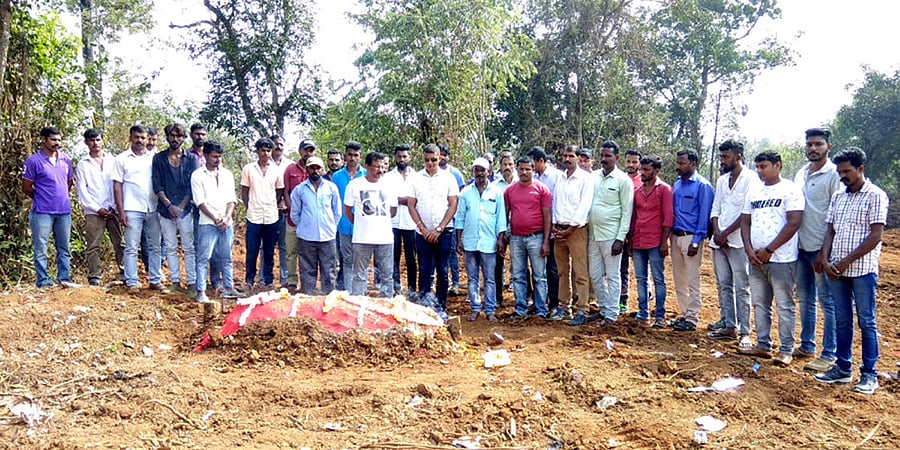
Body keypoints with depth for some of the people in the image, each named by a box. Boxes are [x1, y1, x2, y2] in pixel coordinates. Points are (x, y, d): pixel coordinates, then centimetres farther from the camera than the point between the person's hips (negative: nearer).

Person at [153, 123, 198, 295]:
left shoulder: (190, 159, 6)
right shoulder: (158, 158, 8)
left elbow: (191, 186, 0)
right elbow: (157, 185, 2)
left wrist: (181, 206, -9)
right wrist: (169, 205, -9)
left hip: (185, 209, -1)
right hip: (165, 209, 2)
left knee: (189, 248, -4)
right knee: (170, 248, 6)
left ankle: (192, 283, -2)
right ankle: (175, 282, 13)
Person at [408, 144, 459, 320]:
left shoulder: (448, 178, 1)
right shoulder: (416, 178, 3)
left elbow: (453, 205, -2)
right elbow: (411, 206, 3)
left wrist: (439, 229, -8)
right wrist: (423, 229, -4)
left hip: (443, 232, -1)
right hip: (423, 232, 1)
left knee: (442, 272, 4)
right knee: (425, 271, 3)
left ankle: (440, 307, 12)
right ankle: (424, 305, 9)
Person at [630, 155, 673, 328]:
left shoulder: (664, 189, -3)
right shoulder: (637, 190, 13)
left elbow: (668, 218, -7)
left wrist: (664, 242, -12)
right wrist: (630, 241, 12)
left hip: (655, 243, -6)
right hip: (638, 242, 6)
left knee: (658, 280, 1)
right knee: (641, 279, 9)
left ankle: (660, 316, 5)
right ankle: (643, 313, 16)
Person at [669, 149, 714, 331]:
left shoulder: (702, 185, -8)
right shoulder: (677, 184, 13)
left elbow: (704, 214, -11)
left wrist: (696, 241, -15)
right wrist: (670, 235, 7)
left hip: (691, 237, -7)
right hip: (675, 236, 7)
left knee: (692, 280, -3)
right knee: (678, 280, 12)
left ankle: (692, 318, 4)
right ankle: (684, 314, 21)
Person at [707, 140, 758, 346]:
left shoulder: (750, 179, -7)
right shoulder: (721, 181, 14)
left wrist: (726, 233, -13)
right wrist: (716, 232, -3)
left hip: (738, 242, -7)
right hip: (719, 241, 7)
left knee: (742, 288, -4)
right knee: (724, 286, 10)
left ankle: (745, 332, -1)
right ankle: (728, 326, 17)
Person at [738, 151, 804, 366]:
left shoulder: (790, 190, -7)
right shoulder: (753, 193, 13)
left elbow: (794, 223, -14)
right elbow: (745, 222, 14)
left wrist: (768, 250, -14)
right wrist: (749, 250, -1)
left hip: (781, 259, -7)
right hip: (756, 259, 7)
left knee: (784, 306, -1)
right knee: (759, 304, 11)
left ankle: (786, 350, 7)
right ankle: (763, 346, 21)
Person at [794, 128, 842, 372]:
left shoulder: (834, 175, -10)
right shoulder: (800, 174, 13)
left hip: (822, 249, -7)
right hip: (801, 247, 8)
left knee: (827, 302, -1)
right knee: (805, 299, 15)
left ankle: (829, 355, 5)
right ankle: (806, 346, 26)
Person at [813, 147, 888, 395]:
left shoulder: (875, 196, -6)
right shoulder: (838, 197, 12)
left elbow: (875, 237, -12)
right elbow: (830, 231, 11)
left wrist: (847, 261, -14)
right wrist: (825, 260, -4)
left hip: (862, 270, -5)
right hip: (836, 269, 6)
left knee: (867, 322, 2)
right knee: (842, 321, 12)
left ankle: (869, 374, 10)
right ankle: (842, 368, 21)